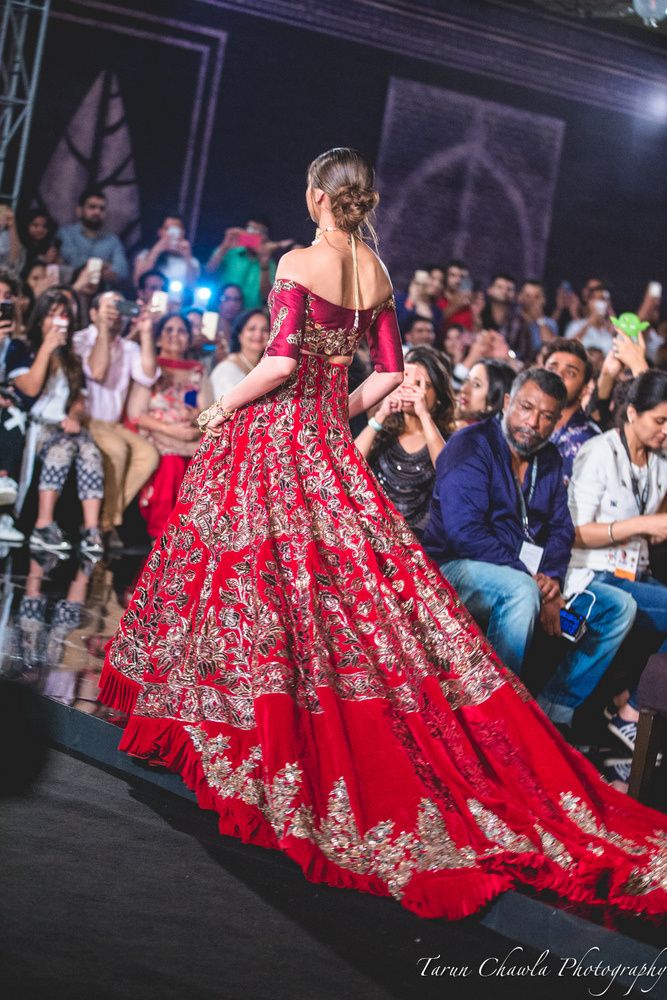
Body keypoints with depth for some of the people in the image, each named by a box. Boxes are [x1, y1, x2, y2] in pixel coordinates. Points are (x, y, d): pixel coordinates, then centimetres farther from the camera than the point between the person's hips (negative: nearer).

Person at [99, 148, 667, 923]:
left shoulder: (299, 264, -13)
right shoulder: (376, 274, 6)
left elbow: (280, 363, -19)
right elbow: (388, 373, 8)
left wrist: (224, 406, -6)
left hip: (271, 431, -6)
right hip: (327, 441, 6)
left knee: (261, 566, 3)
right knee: (355, 569, 9)